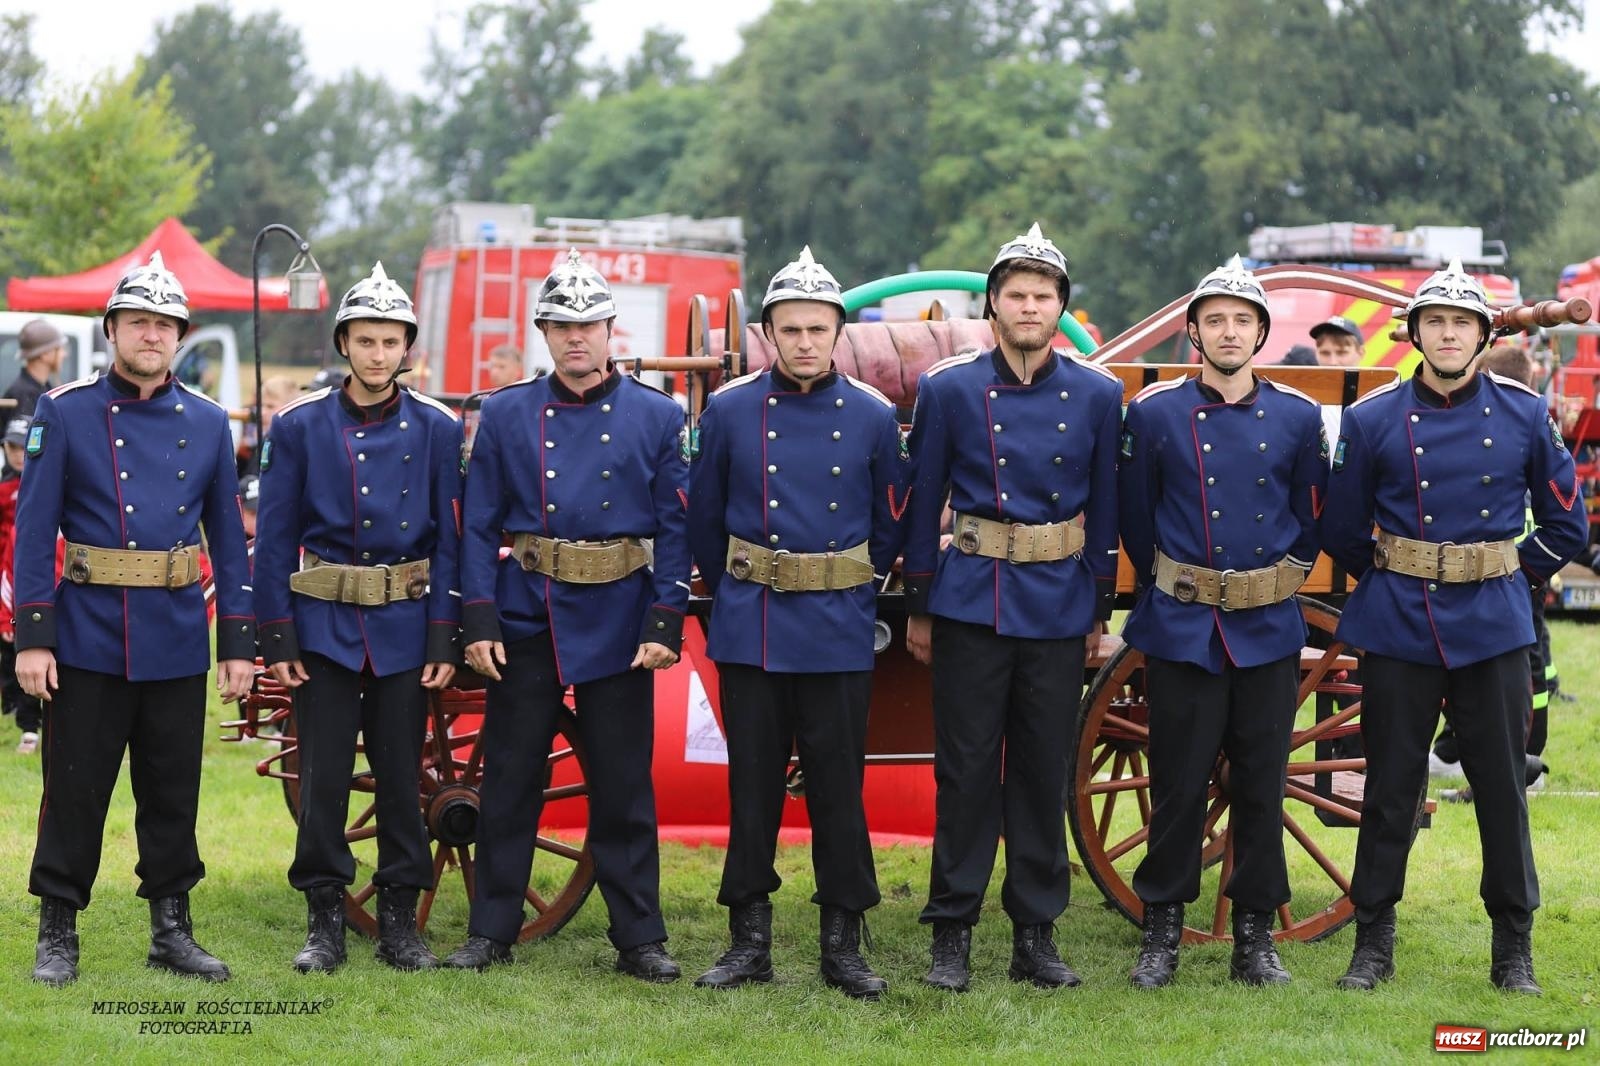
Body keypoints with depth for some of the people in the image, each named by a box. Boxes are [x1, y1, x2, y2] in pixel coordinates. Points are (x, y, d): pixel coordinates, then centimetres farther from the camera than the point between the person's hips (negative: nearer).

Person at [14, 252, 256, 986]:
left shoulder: (208, 423, 6)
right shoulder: (65, 414, -2)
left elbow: (228, 540, 9)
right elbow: (34, 533, -4)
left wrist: (239, 644, 4)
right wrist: (31, 638, -10)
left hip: (178, 644, 3)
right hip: (88, 640, -3)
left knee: (173, 792, 9)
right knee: (75, 789, 3)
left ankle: (171, 930, 20)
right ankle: (57, 934, 14)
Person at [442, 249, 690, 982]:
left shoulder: (657, 417, 2)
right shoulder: (505, 415, 4)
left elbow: (675, 529, 1)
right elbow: (479, 527, 3)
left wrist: (665, 623, -7)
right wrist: (479, 621, -5)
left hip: (619, 625, -1)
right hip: (527, 619, 1)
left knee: (624, 786, 5)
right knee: (509, 780, 6)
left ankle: (639, 939, 12)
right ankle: (491, 933, 15)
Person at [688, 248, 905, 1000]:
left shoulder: (873, 416, 0)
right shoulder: (729, 410, 0)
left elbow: (891, 522, 11)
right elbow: (704, 518, 10)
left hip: (838, 635, 0)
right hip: (750, 629, 0)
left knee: (838, 787, 3)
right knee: (752, 784, 5)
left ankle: (843, 945, 12)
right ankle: (750, 941, 14)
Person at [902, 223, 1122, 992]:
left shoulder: (1097, 395, 2)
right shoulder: (949, 388, -1)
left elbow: (1103, 510, 8)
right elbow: (923, 503, 3)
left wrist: (1099, 611, 7)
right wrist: (917, 607, 4)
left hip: (1058, 606, 1)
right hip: (971, 603, -1)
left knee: (1044, 771, 7)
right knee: (966, 769, 1)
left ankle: (1035, 934, 16)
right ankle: (951, 935, 10)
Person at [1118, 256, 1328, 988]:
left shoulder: (1298, 417, 3)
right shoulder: (1154, 413, -1)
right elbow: (1133, 515, 9)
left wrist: (1282, 581, 11)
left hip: (1269, 632, 2)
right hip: (1180, 630, -1)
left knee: (1261, 785, 6)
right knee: (1178, 784, 1)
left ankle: (1254, 937, 16)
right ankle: (1161, 932, 13)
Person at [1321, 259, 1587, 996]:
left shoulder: (1524, 416, 1)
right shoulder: (1372, 420, 0)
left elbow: (1565, 522, 10)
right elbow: (1341, 529, 8)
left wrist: (1516, 578, 7)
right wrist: (1387, 580, 9)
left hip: (1493, 630, 0)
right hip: (1398, 630, 0)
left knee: (1502, 785, 4)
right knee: (1390, 788, 5)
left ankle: (1514, 949, 15)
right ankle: (1373, 943, 15)